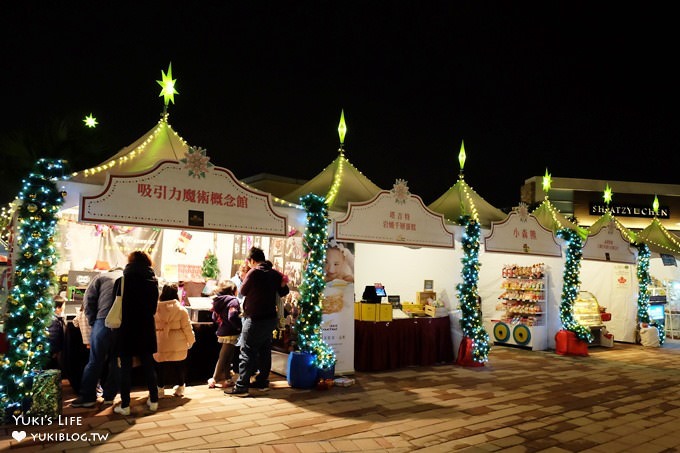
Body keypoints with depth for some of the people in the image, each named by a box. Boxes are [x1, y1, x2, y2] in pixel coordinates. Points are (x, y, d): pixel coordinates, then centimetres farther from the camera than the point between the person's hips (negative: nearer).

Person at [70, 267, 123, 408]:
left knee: (95, 361, 5)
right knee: (116, 361, 12)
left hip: (104, 321, -2)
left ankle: (87, 397, 10)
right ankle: (109, 396, 16)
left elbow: (88, 299, 5)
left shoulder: (102, 277, 16)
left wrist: (92, 321, 8)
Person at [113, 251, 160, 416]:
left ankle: (125, 405, 8)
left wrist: (120, 321, 12)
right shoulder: (153, 282, 0)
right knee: (148, 365, 12)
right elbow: (154, 307, 7)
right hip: (146, 329, 3)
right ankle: (153, 401, 19)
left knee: (126, 367, 5)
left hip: (127, 329, -3)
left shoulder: (122, 281, -9)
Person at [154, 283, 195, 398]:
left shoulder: (155, 309, -6)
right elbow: (187, 328, -6)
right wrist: (191, 341, 8)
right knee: (179, 366, 15)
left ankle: (160, 388, 17)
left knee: (161, 367, 13)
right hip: (178, 345, 0)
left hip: (160, 344, 0)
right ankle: (180, 388, 24)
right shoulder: (181, 310, -10)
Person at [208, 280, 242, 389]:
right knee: (224, 357, 2)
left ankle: (226, 379, 25)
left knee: (227, 357, 18)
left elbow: (215, 317, 15)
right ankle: (215, 380, 8)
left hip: (222, 332, 8)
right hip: (231, 334, -8)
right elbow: (232, 317, -26)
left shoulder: (218, 301, 9)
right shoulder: (233, 301, -16)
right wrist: (240, 326, -15)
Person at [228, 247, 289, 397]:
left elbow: (243, 291, -2)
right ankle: (262, 382, 24)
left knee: (247, 352, -2)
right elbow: (284, 292, 14)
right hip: (270, 318, 7)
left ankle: (242, 387, -2)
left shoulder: (254, 272, -14)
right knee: (265, 351, 15)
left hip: (255, 320, -7)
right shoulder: (275, 273, 4)